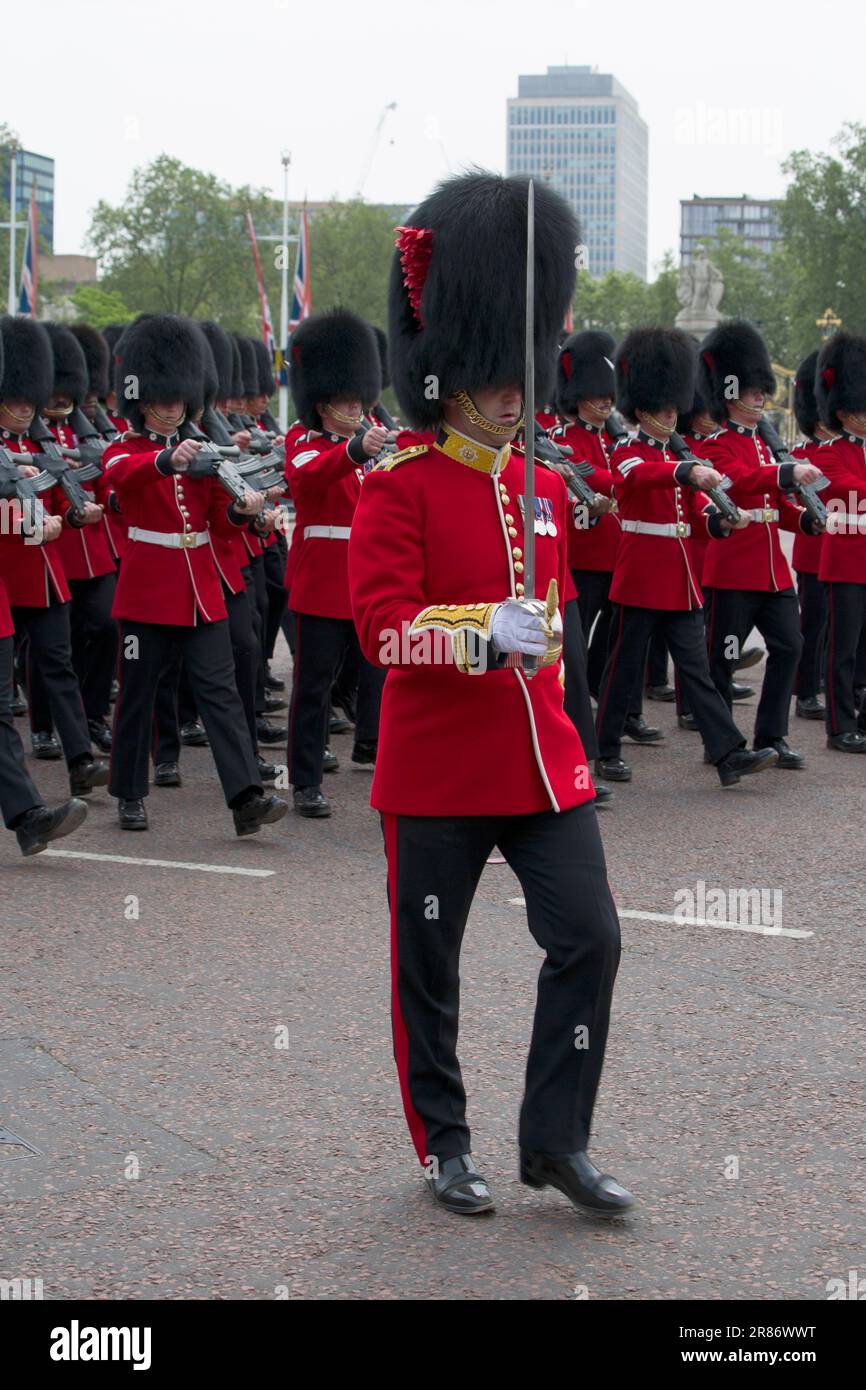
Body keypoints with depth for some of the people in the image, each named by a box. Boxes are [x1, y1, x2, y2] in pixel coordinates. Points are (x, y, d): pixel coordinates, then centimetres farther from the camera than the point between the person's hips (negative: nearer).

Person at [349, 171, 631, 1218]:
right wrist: (484, 630, -31)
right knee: (427, 966, 7)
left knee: (589, 939, -2)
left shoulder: (544, 488, 9)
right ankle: (443, 1148, 24)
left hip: (541, 762, 5)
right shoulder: (399, 489, -9)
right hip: (435, 770, -5)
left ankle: (556, 1140, 12)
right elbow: (381, 625, -19)